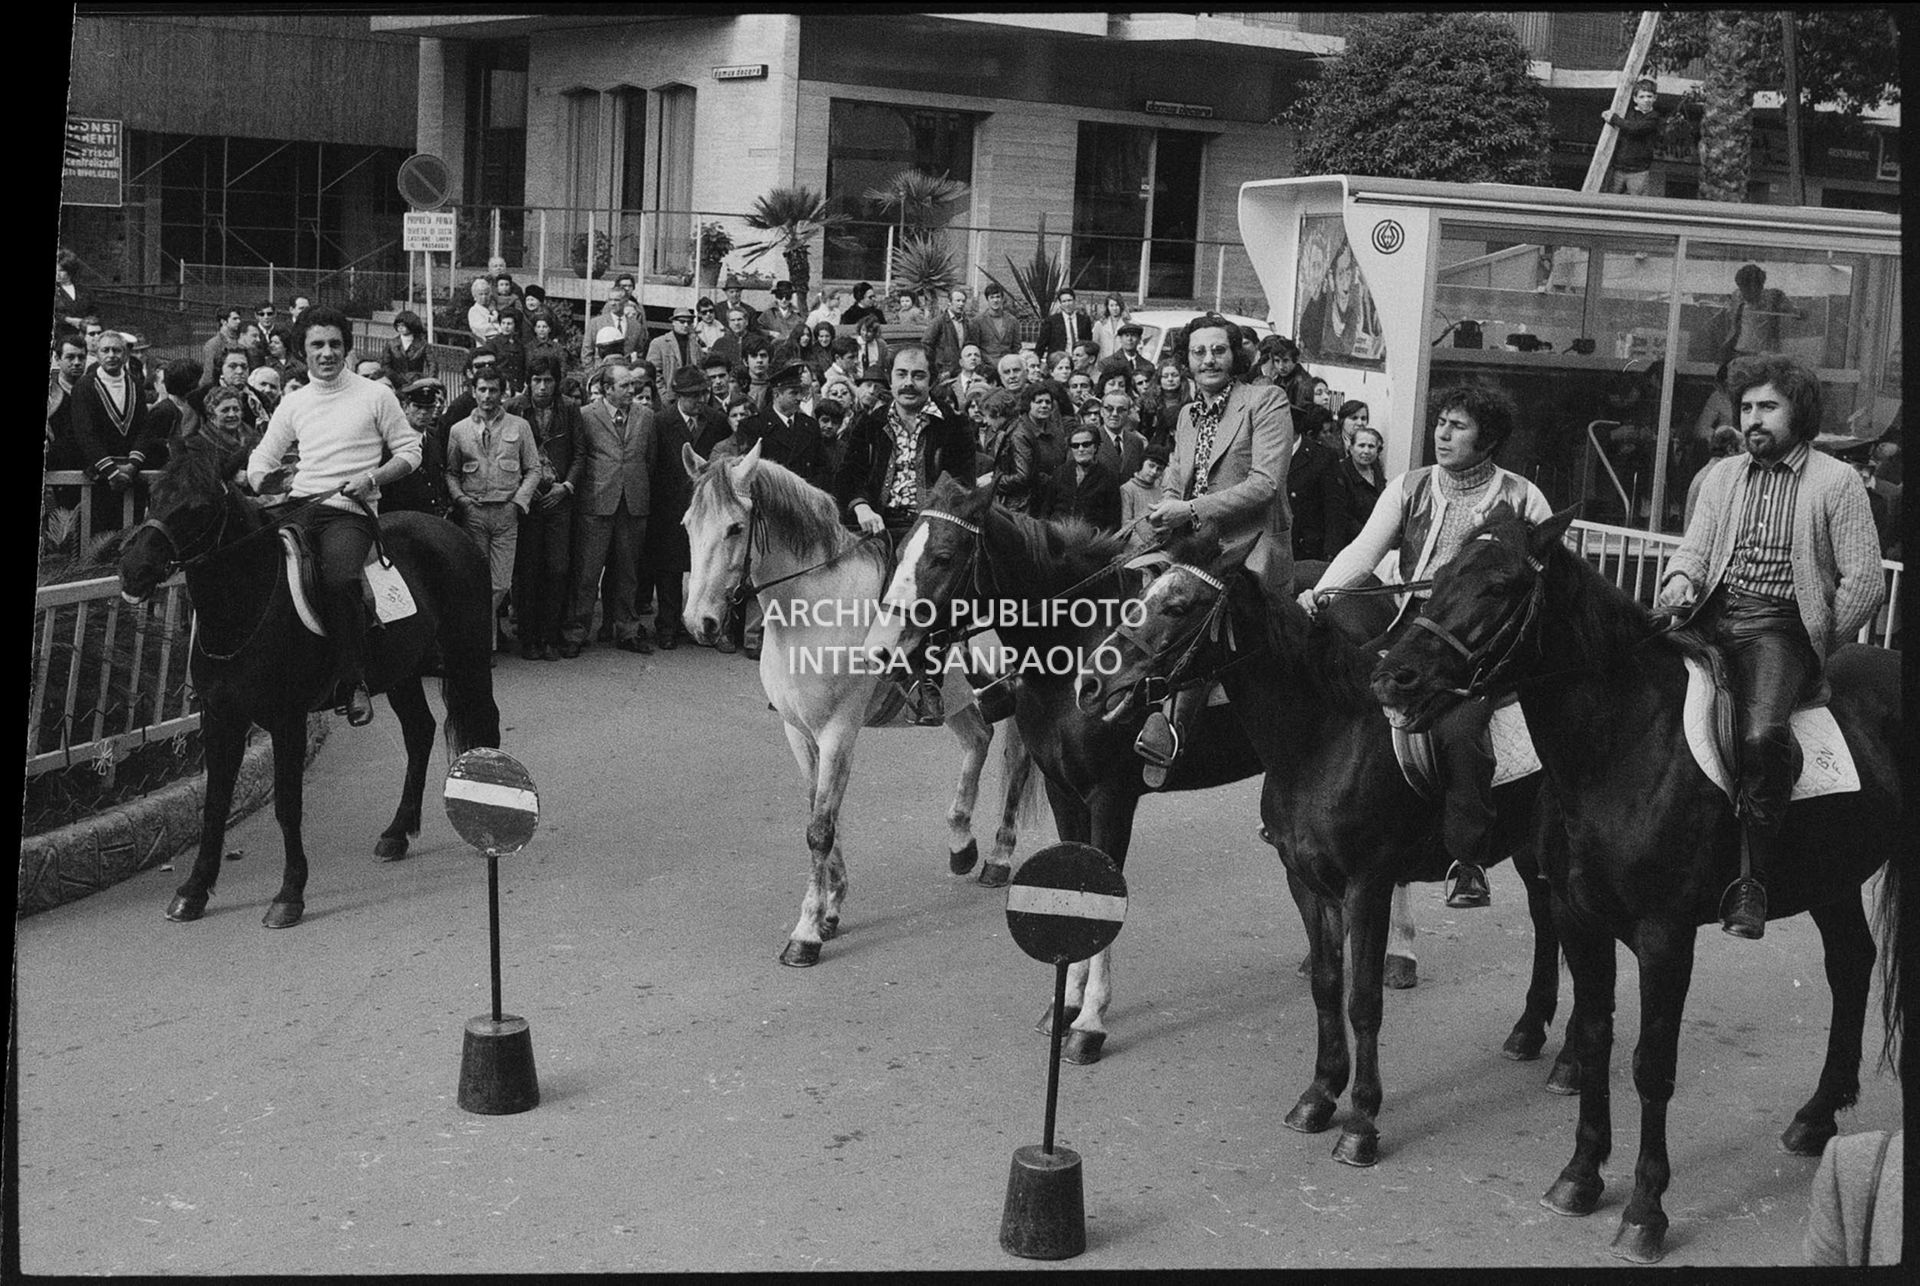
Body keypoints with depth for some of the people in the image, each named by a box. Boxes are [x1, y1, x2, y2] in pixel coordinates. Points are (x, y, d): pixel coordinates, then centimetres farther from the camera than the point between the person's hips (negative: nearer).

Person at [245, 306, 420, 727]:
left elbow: (410, 451, 8)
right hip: (298, 508, 4)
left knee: (339, 580, -33)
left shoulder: (376, 395, 8)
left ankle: (353, 680, -20)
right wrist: (264, 485, 2)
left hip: (351, 510, -4)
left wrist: (372, 479, -8)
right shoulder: (293, 403, 19)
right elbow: (262, 457, 24)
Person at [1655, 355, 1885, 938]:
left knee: (1762, 735, -32)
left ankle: (1752, 877, -18)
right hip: (1712, 614, 5)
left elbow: (1865, 582, 2)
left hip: (1781, 625, -5)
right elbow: (1694, 548, 17)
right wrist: (1681, 578, -6)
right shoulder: (1722, 476, 22)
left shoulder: (1837, 482, 5)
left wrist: (1818, 642, -1)